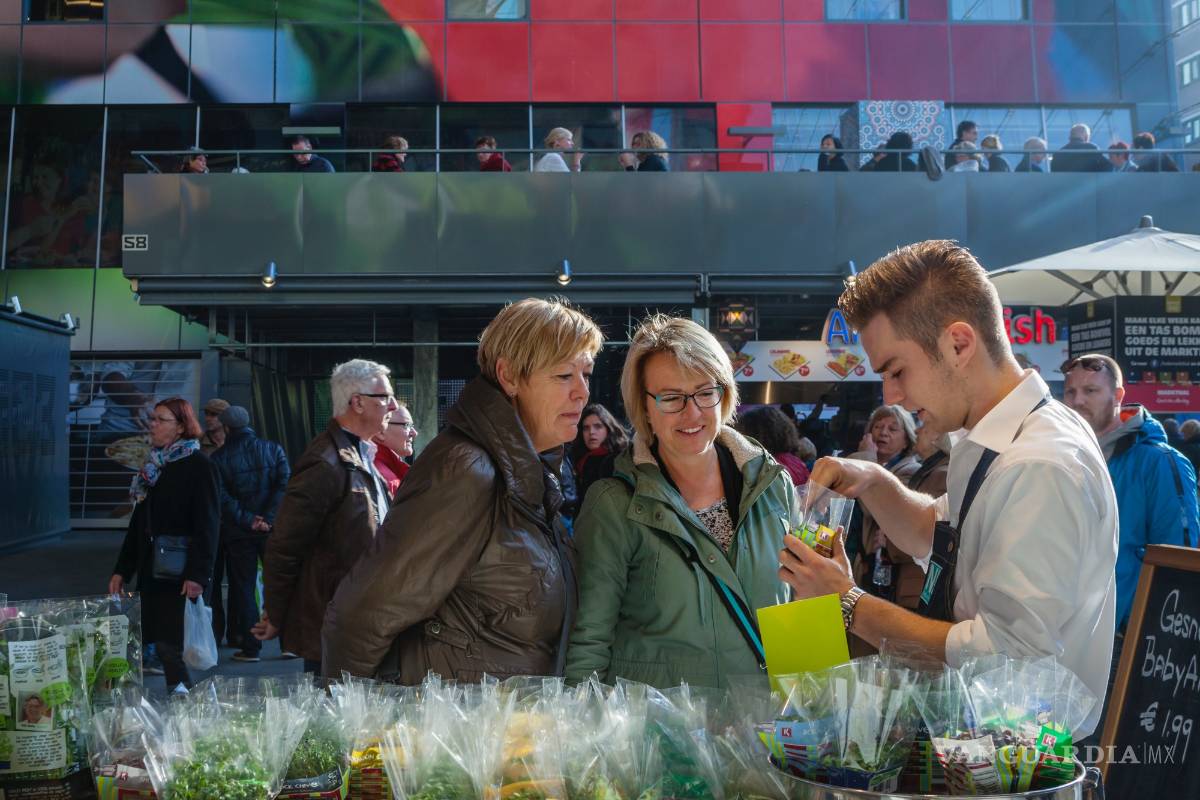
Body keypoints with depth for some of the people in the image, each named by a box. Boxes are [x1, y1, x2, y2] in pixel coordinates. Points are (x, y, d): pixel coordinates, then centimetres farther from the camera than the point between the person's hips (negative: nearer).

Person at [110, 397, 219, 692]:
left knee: (169, 645, -7)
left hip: (180, 575, -7)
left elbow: (208, 526, -14)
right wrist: (122, 570, 16)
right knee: (162, 644, 8)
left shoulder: (199, 466, -8)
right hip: (151, 571, 7)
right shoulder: (154, 465, 15)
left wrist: (198, 574, -21)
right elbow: (138, 522, 19)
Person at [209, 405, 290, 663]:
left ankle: (250, 647, 9)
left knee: (243, 587, 8)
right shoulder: (272, 449, 1)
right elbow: (284, 484, -10)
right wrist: (268, 518, -12)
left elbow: (222, 497, -11)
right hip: (272, 529, 1)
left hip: (238, 532, -1)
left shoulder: (218, 458, -1)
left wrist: (247, 520, -9)